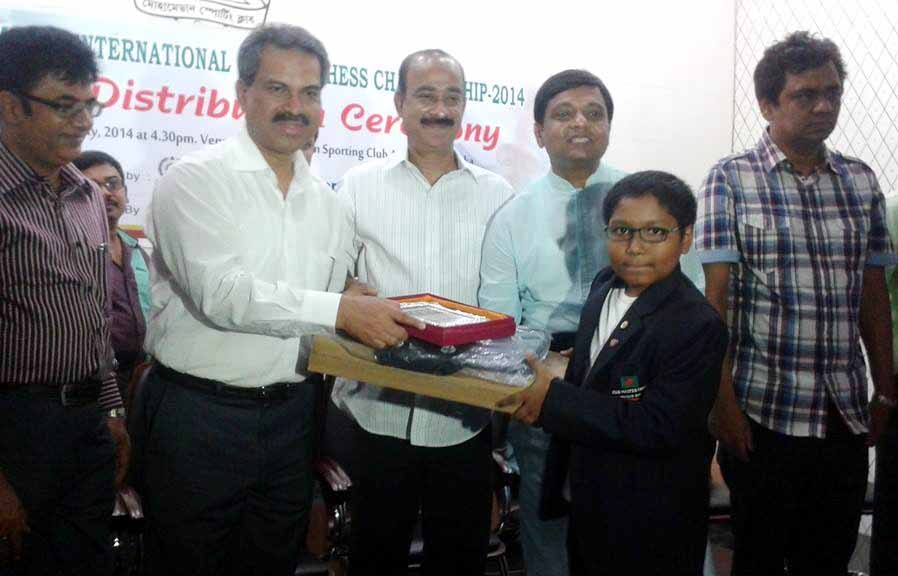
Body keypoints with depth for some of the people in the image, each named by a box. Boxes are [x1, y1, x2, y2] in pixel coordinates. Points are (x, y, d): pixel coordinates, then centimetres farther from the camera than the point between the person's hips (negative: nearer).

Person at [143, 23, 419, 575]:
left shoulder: (327, 202, 9)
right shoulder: (196, 179, -9)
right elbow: (220, 292, -23)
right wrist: (338, 310, -26)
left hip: (290, 418, 5)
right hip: (200, 417, -5)